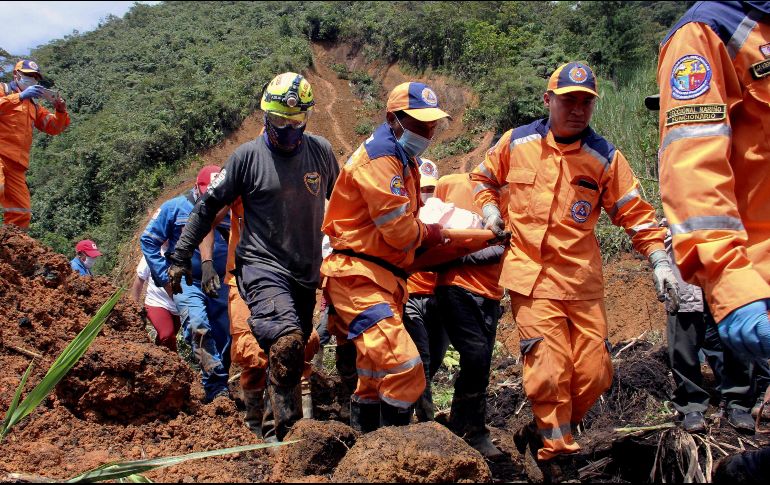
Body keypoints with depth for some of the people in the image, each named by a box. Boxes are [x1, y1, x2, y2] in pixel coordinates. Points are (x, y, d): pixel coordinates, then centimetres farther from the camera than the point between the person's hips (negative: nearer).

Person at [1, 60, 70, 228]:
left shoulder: (33, 106, 30)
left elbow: (55, 127, 22)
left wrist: (61, 110, 2)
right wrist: (20, 96, -20)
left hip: (16, 164, 8)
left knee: (21, 214, 1)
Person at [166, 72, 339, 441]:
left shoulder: (321, 151, 5)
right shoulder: (248, 156, -4)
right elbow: (208, 206, 2)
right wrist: (180, 257, 1)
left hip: (306, 273, 5)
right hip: (263, 268, -5)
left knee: (292, 356, 12)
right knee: (287, 342, -28)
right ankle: (289, 431, -21)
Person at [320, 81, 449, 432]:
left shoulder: (403, 158, 21)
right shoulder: (380, 157, -13)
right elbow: (399, 229, -19)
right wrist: (431, 234, 0)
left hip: (385, 279, 11)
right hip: (359, 276, -11)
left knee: (376, 377, 18)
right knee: (403, 367, -21)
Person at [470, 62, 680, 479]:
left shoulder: (605, 157, 1)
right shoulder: (515, 143, 2)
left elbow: (634, 213, 4)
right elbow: (483, 176, 21)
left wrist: (659, 262, -6)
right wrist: (489, 209, 4)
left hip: (582, 279, 2)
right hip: (530, 276, -2)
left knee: (594, 375, 2)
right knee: (550, 372, -10)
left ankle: (545, 433, 27)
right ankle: (558, 458, 10)